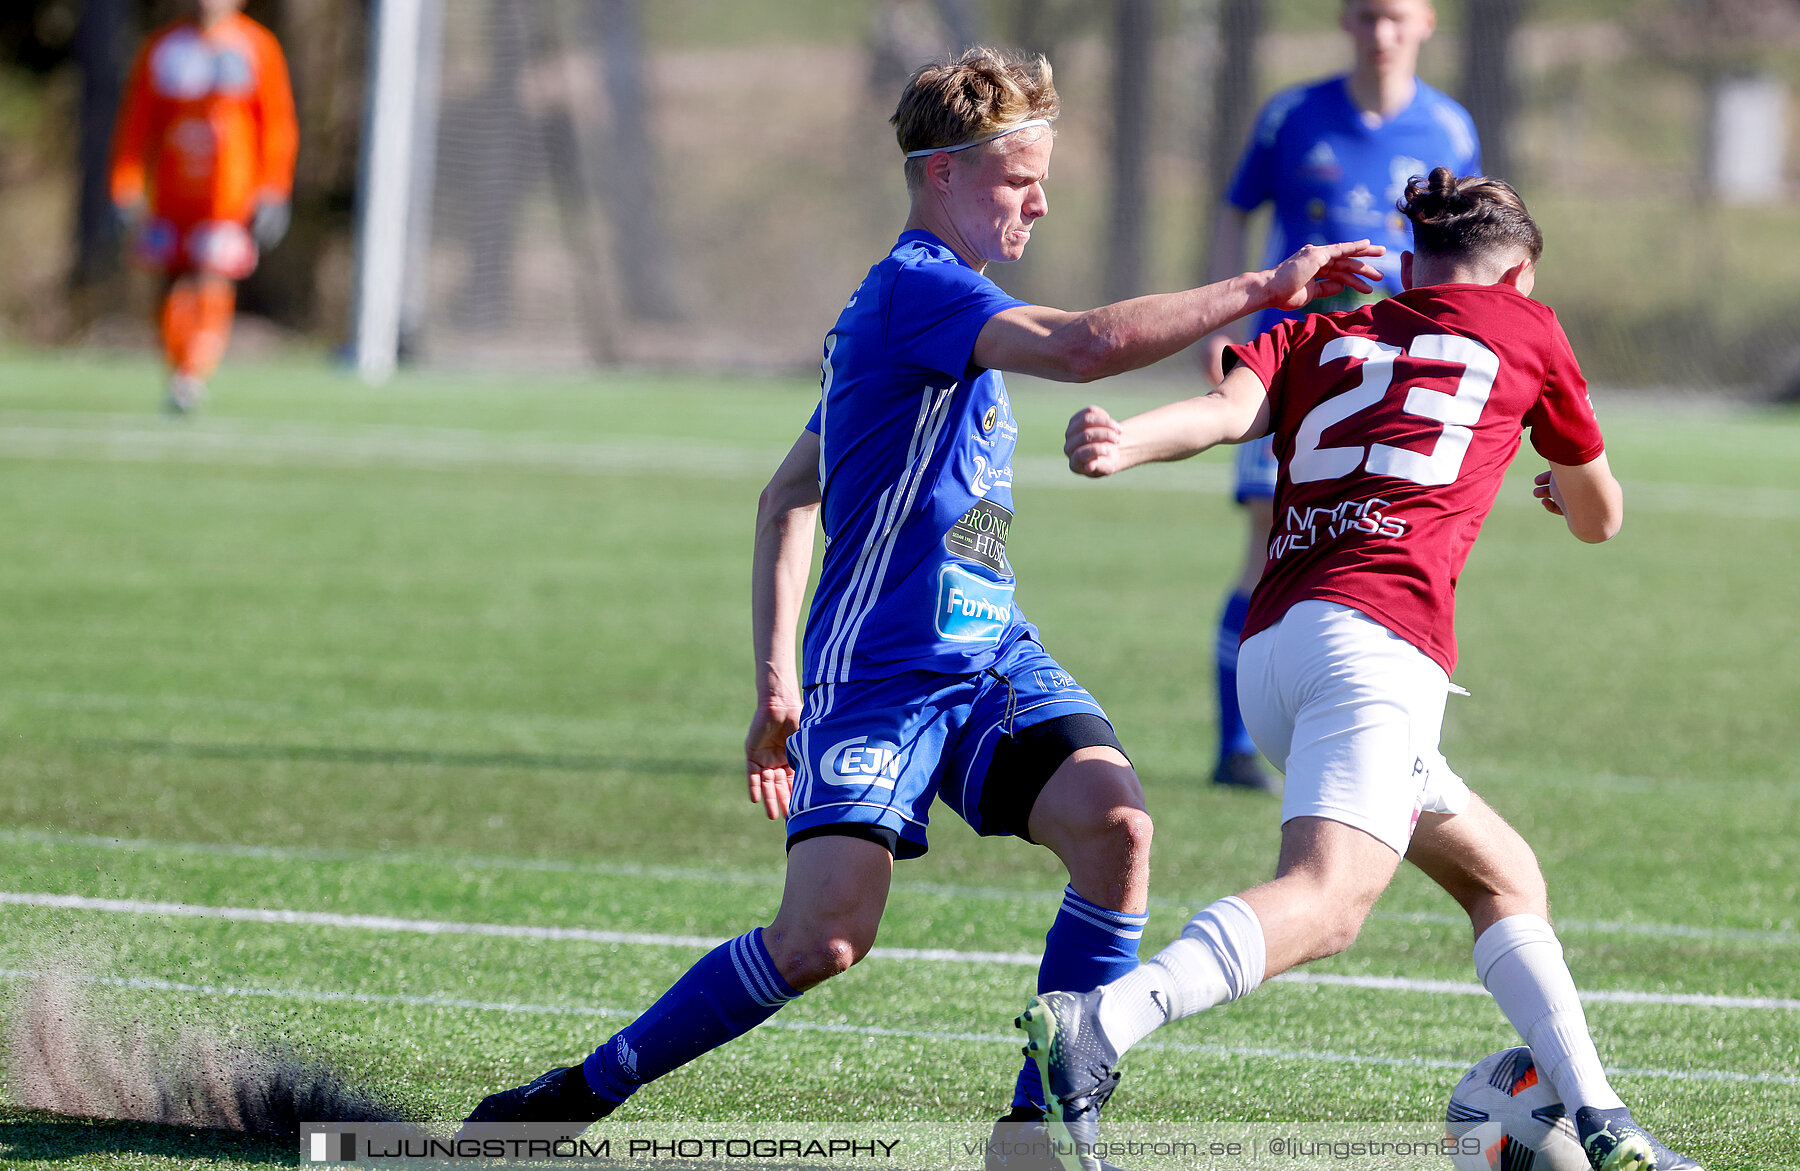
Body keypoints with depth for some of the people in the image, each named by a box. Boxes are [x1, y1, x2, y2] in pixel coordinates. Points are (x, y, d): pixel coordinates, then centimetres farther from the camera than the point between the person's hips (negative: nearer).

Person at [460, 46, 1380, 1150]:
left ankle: (1045, 1119, -9)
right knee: (825, 936, -17)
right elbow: (1082, 345, -29)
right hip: (882, 675, -9)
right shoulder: (915, 288, -12)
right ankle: (585, 1092, 2)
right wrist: (1259, 291, -24)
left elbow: (790, 497, 24)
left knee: (1115, 822, -17)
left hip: (994, 660, 9)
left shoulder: (936, 302, 19)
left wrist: (777, 667, 18)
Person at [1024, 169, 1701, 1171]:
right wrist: (1568, 493, 56)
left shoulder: (1318, 335, 25)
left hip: (1267, 647, 6)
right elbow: (1601, 517, 34)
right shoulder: (1523, 329, 20)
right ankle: (1098, 1026, -45)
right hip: (1380, 630, -6)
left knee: (1505, 878, 19)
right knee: (1328, 902, -24)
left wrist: (1126, 444, -15)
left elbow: (1229, 410, 1)